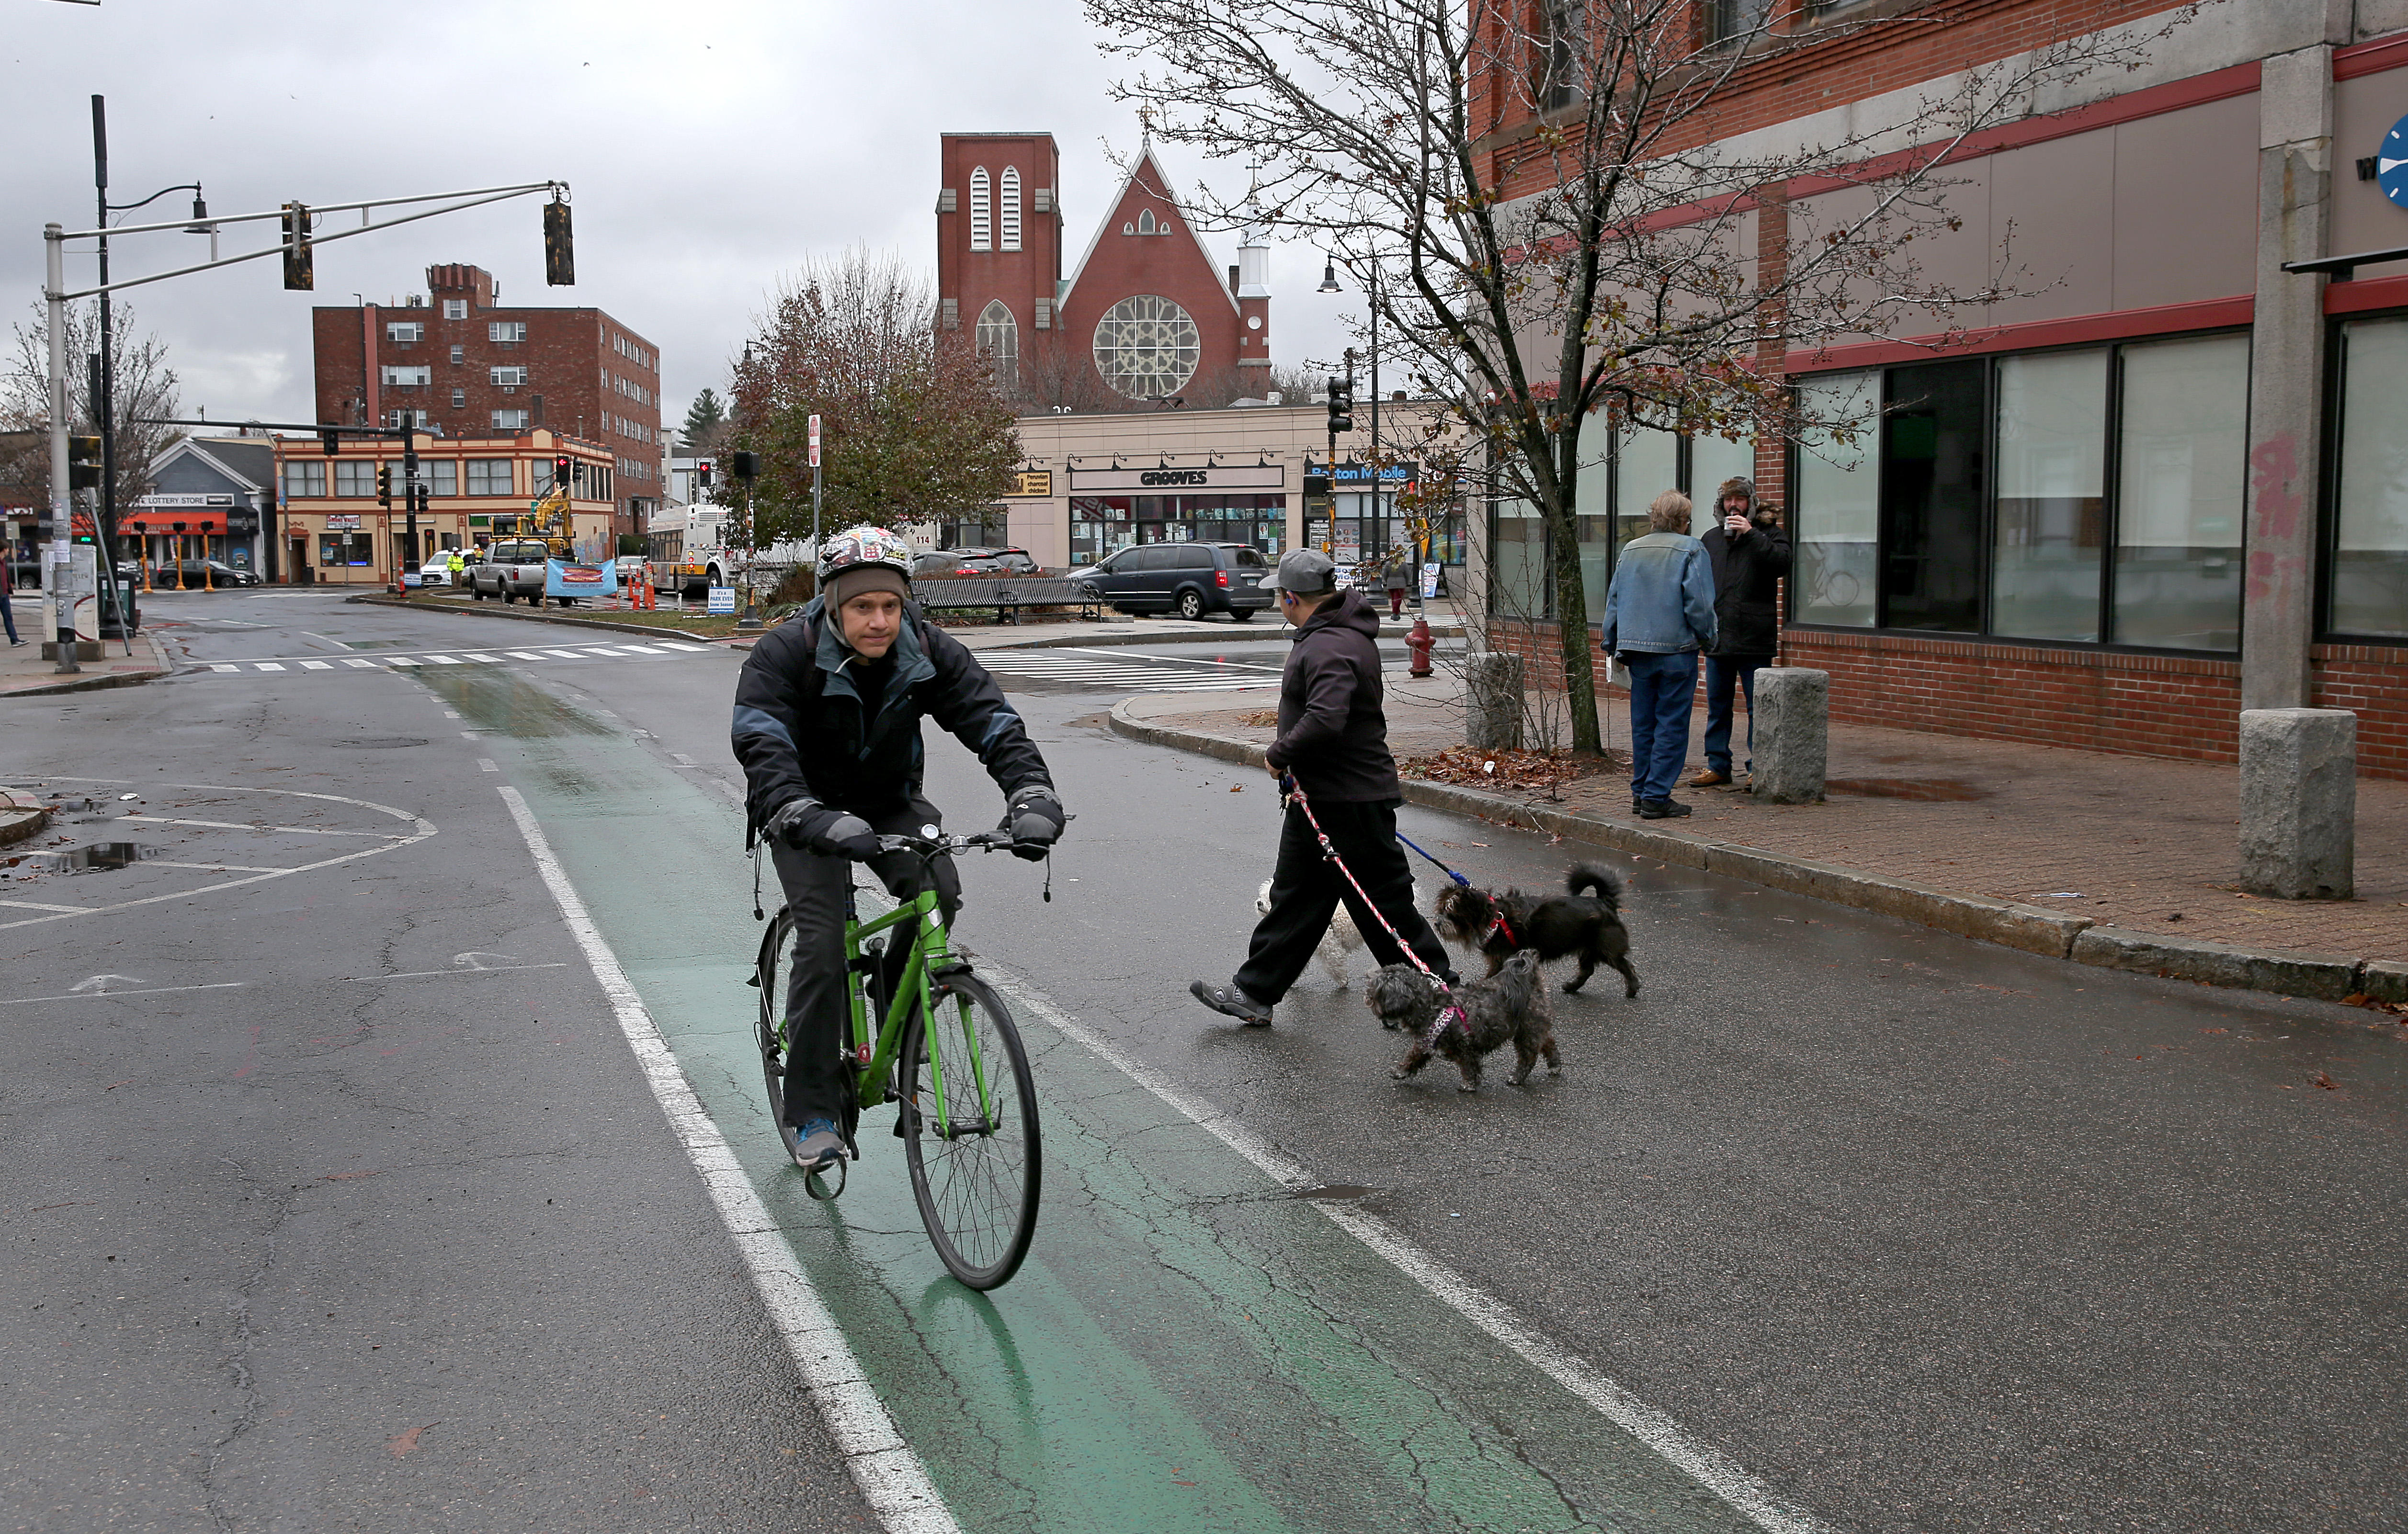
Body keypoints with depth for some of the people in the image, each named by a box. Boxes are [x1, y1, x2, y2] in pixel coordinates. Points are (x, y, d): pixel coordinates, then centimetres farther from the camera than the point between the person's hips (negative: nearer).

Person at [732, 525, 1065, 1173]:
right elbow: (763, 750, -39)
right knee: (823, 943, -19)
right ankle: (810, 1116, -7)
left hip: (890, 804, 3)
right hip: (810, 812, -3)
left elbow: (994, 722, -23)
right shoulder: (785, 655, -26)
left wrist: (1033, 797, -42)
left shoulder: (930, 652, -16)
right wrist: (812, 821, -57)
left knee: (939, 891, -24)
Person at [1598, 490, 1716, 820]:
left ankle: (1641, 793, 16)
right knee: (1671, 725, -1)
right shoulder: (1690, 550, -6)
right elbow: (1699, 603, -11)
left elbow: (1614, 601, 13)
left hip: (1637, 650, 5)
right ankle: (1656, 796, -3)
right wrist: (1707, 640, 3)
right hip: (1677, 649, -5)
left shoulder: (1630, 550, 10)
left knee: (1643, 724, 12)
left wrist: (1612, 644, 20)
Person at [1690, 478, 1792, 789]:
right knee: (1717, 706, 10)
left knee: (1757, 707, 0)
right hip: (1718, 638, 5)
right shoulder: (1711, 538, 15)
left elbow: (1782, 562, -19)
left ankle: (1758, 767, 6)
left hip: (1755, 638, -5)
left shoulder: (1768, 534, 1)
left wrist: (1751, 535, -21)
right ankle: (1718, 766, 18)